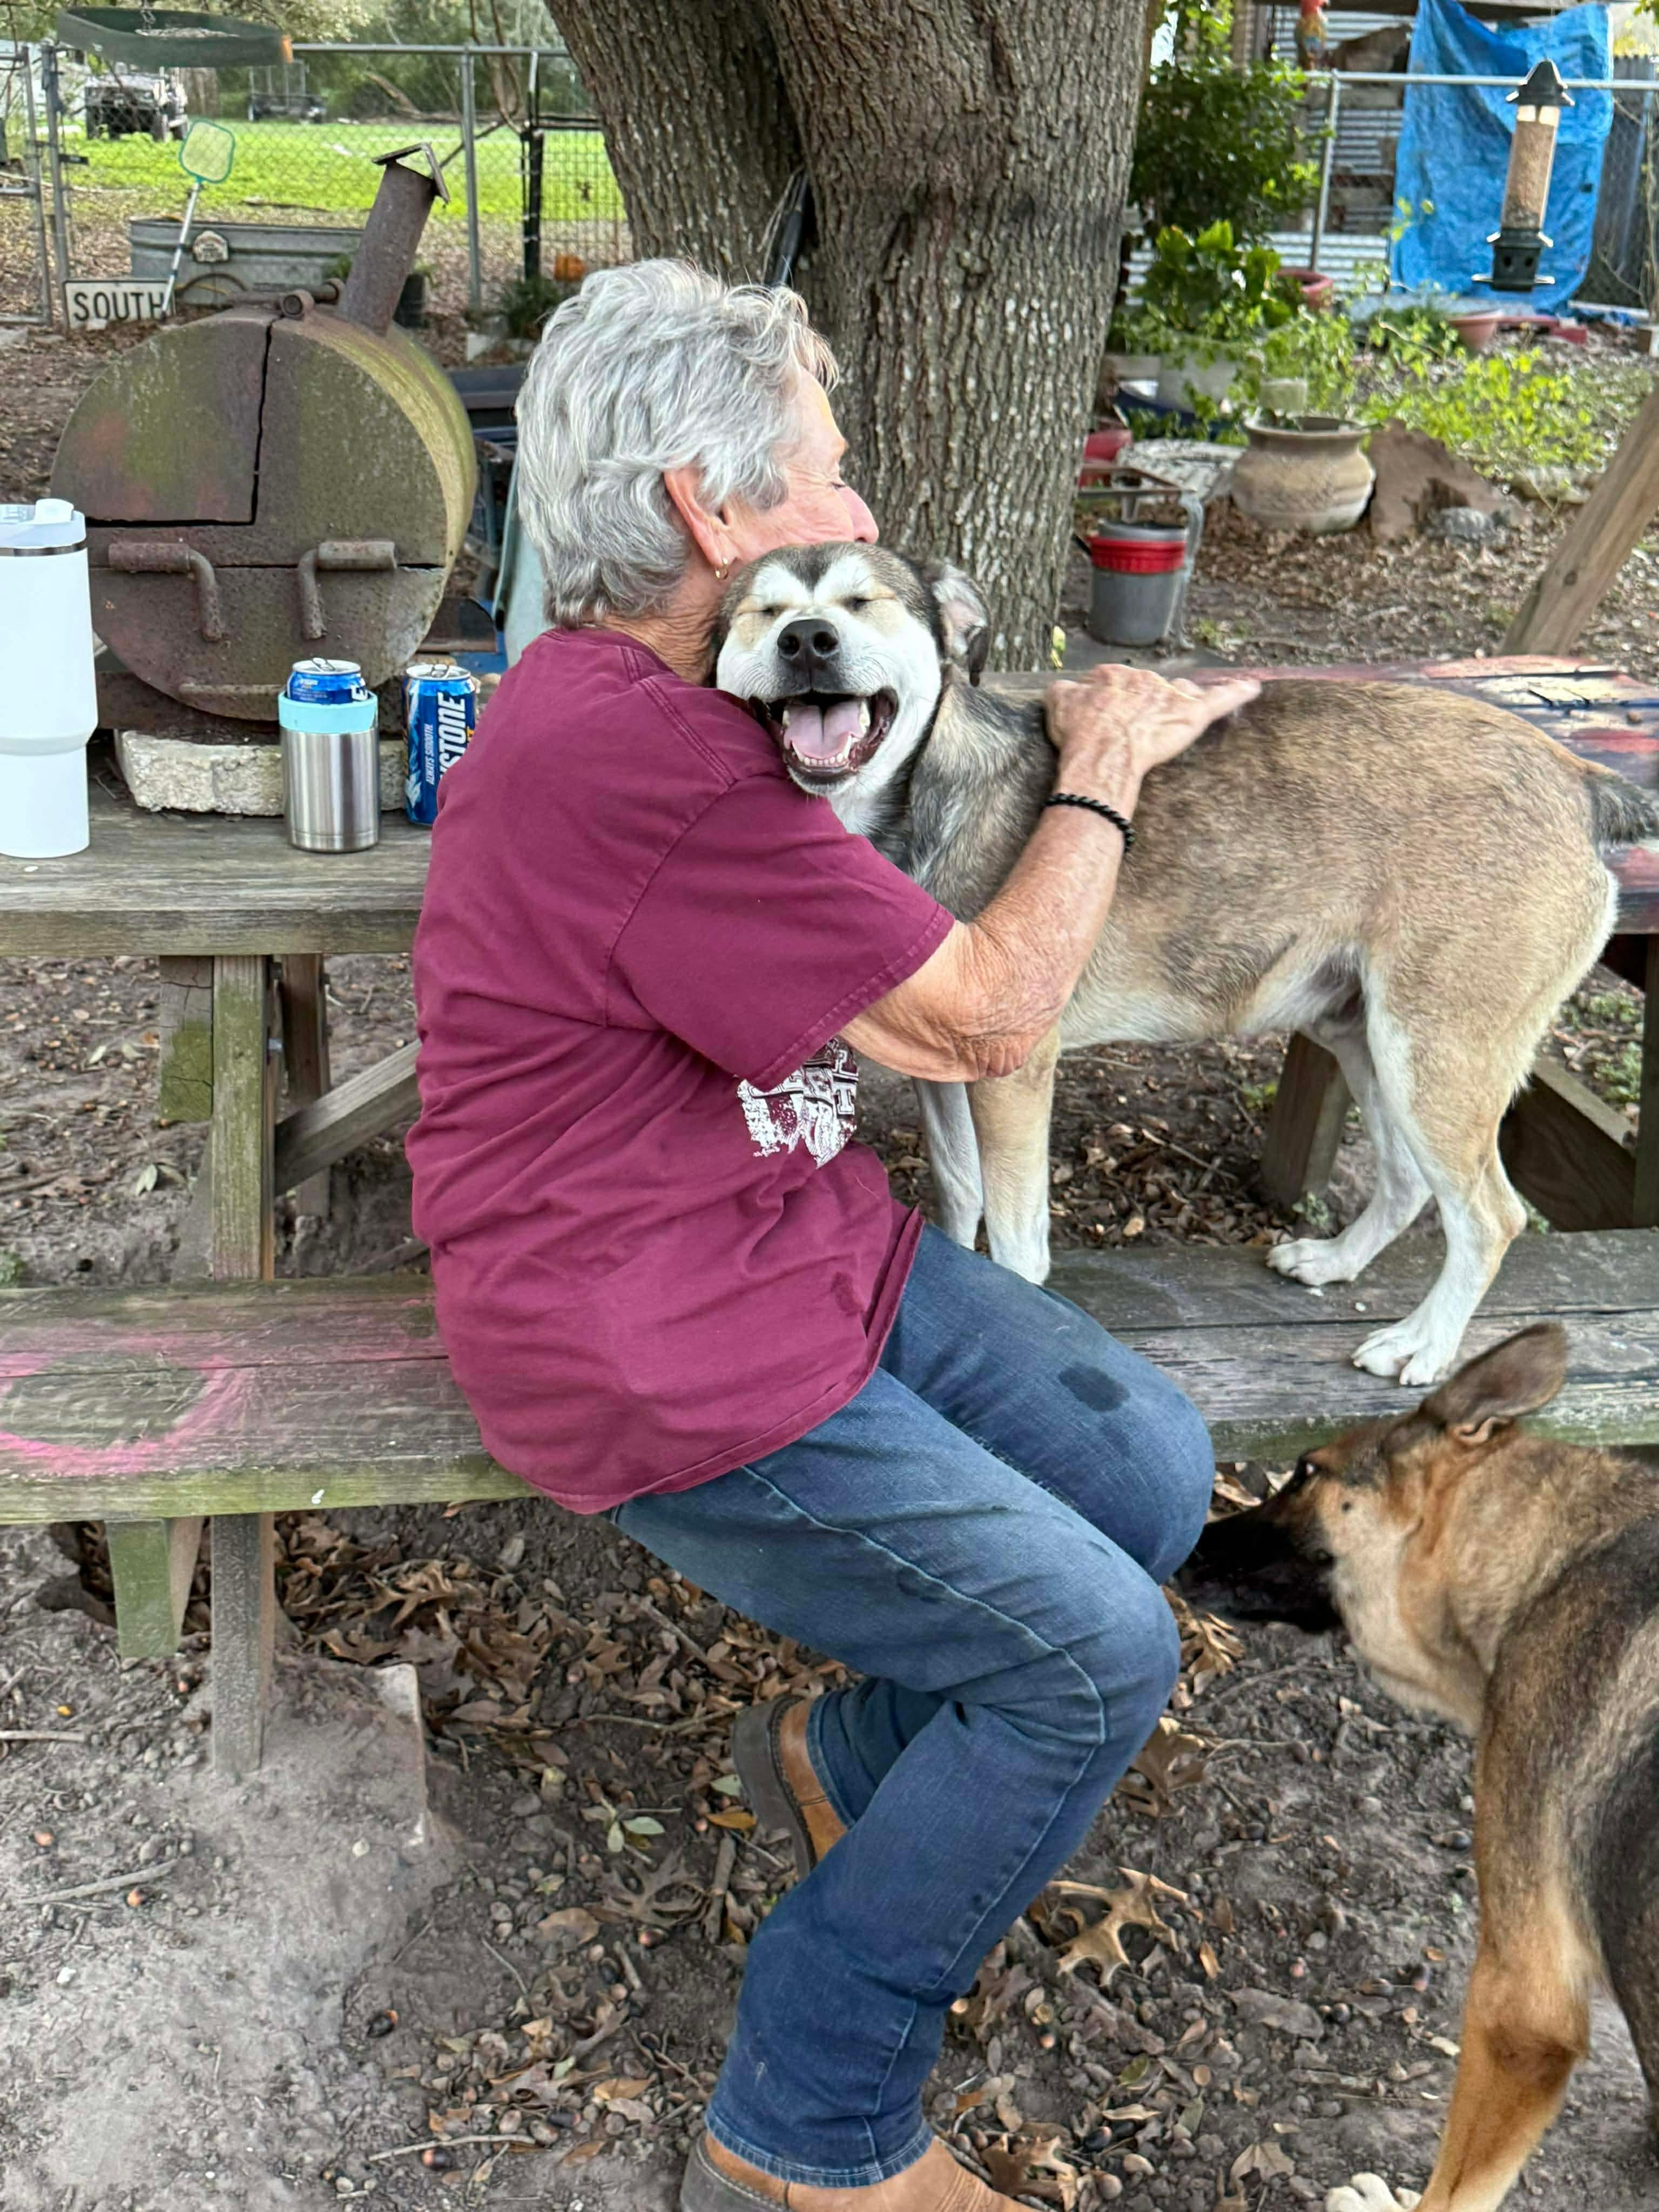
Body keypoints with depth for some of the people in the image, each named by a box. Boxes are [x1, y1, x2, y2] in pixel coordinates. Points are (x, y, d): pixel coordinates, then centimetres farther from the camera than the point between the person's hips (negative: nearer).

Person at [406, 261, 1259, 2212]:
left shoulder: (652, 708, 9)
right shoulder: (625, 761, -26)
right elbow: (982, 1017, -21)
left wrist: (1097, 730, 6)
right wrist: (1103, 773, -5)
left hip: (805, 1237, 10)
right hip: (666, 1358, -10)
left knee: (1151, 1467, 5)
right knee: (1094, 1654, -10)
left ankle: (850, 1757, 26)